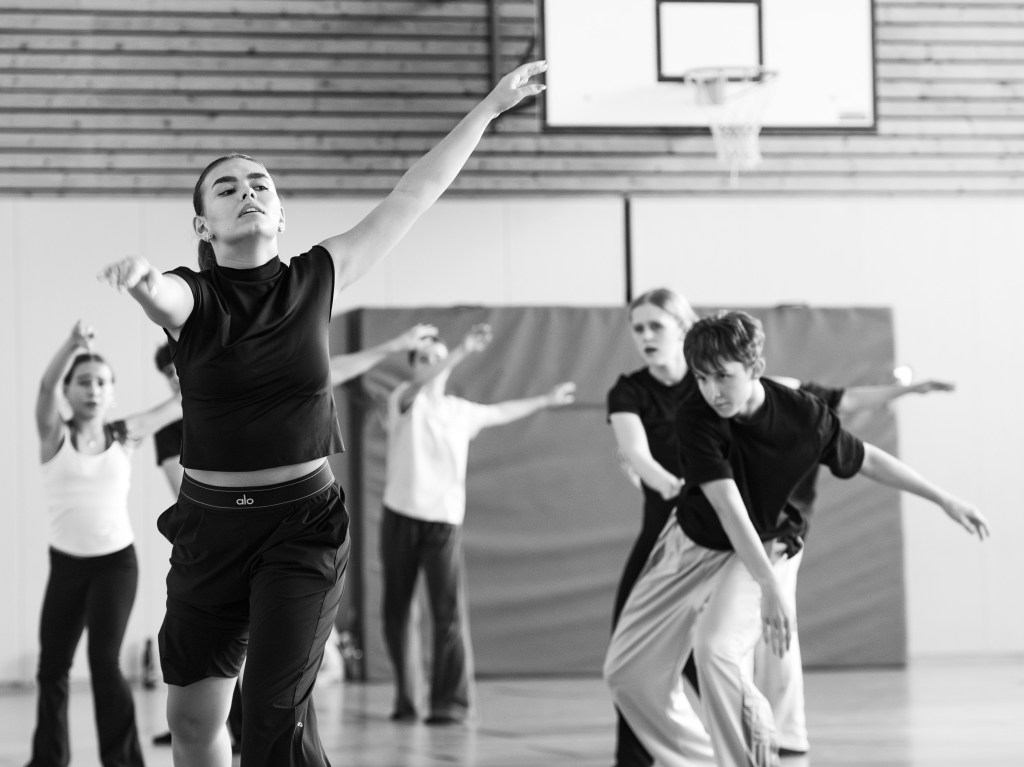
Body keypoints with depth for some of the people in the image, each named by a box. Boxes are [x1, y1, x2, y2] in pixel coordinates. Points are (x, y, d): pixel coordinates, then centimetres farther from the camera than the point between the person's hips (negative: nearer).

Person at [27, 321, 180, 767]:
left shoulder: (124, 436, -1)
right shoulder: (55, 436, -5)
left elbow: (183, 403, 5)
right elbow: (46, 387, -25)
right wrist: (73, 344, -42)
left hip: (116, 562, -2)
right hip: (65, 564, 2)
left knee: (104, 661, -17)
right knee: (52, 667, 14)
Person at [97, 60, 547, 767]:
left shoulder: (316, 280, 0)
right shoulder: (189, 296, -6)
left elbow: (416, 193, 2)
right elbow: (162, 296, -31)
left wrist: (488, 108, 3)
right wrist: (139, 280, -56)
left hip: (304, 523, -1)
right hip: (211, 524, 1)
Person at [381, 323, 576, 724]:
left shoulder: (461, 411, 13)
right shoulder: (404, 399, 1)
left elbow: (501, 412, 32)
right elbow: (419, 386, -21)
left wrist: (546, 400, 40)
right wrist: (462, 352, -35)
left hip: (444, 521, 1)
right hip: (400, 516, -1)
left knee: (448, 611, -9)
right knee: (396, 610, 2)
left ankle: (451, 700, -7)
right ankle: (405, 698, 12)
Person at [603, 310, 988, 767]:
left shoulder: (805, 417, -22)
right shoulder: (695, 418, -26)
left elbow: (866, 460, -3)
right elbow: (728, 507, -34)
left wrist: (945, 500, 4)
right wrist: (769, 589, -44)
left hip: (756, 552, -2)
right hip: (690, 541, 2)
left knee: (717, 648, -31)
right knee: (626, 670, 2)